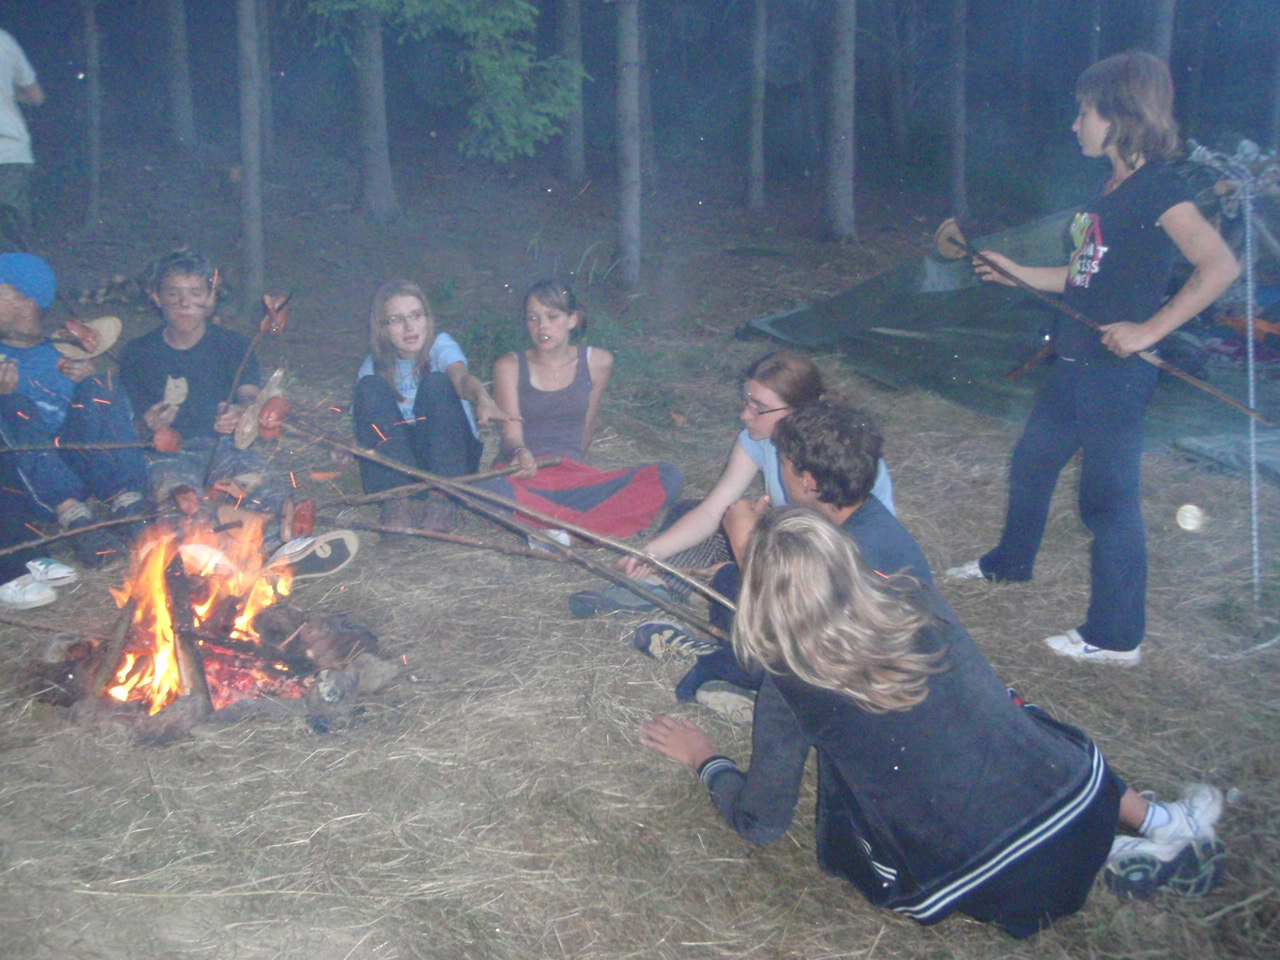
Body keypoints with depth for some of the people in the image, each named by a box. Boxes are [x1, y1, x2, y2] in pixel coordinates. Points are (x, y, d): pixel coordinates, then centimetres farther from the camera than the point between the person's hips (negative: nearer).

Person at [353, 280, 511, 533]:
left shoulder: (440, 345, -9)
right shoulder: (374, 366, 1)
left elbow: (462, 377, -32)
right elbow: (364, 417, 1)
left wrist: (483, 399, -54)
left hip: (450, 454, -2)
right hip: (397, 460, 2)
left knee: (437, 383, -26)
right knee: (371, 387, -19)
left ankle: (442, 499, -30)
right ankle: (399, 498, -28)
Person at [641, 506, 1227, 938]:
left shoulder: (789, 686, -10)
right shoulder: (920, 603, 0)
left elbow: (760, 824, 2)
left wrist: (704, 760, 19)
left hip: (995, 885, -4)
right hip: (1083, 802, 4)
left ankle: (1111, 859, 15)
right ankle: (1160, 823, 31)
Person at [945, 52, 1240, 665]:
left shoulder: (1156, 188, -15)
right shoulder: (1112, 189, 12)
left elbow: (1219, 267, -25)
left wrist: (1150, 328, -24)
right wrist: (1017, 274, 18)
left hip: (1116, 372, -10)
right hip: (1075, 364, 10)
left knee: (1108, 495, -1)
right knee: (1031, 464, 23)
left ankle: (1115, 637, 11)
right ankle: (1009, 563, 47)